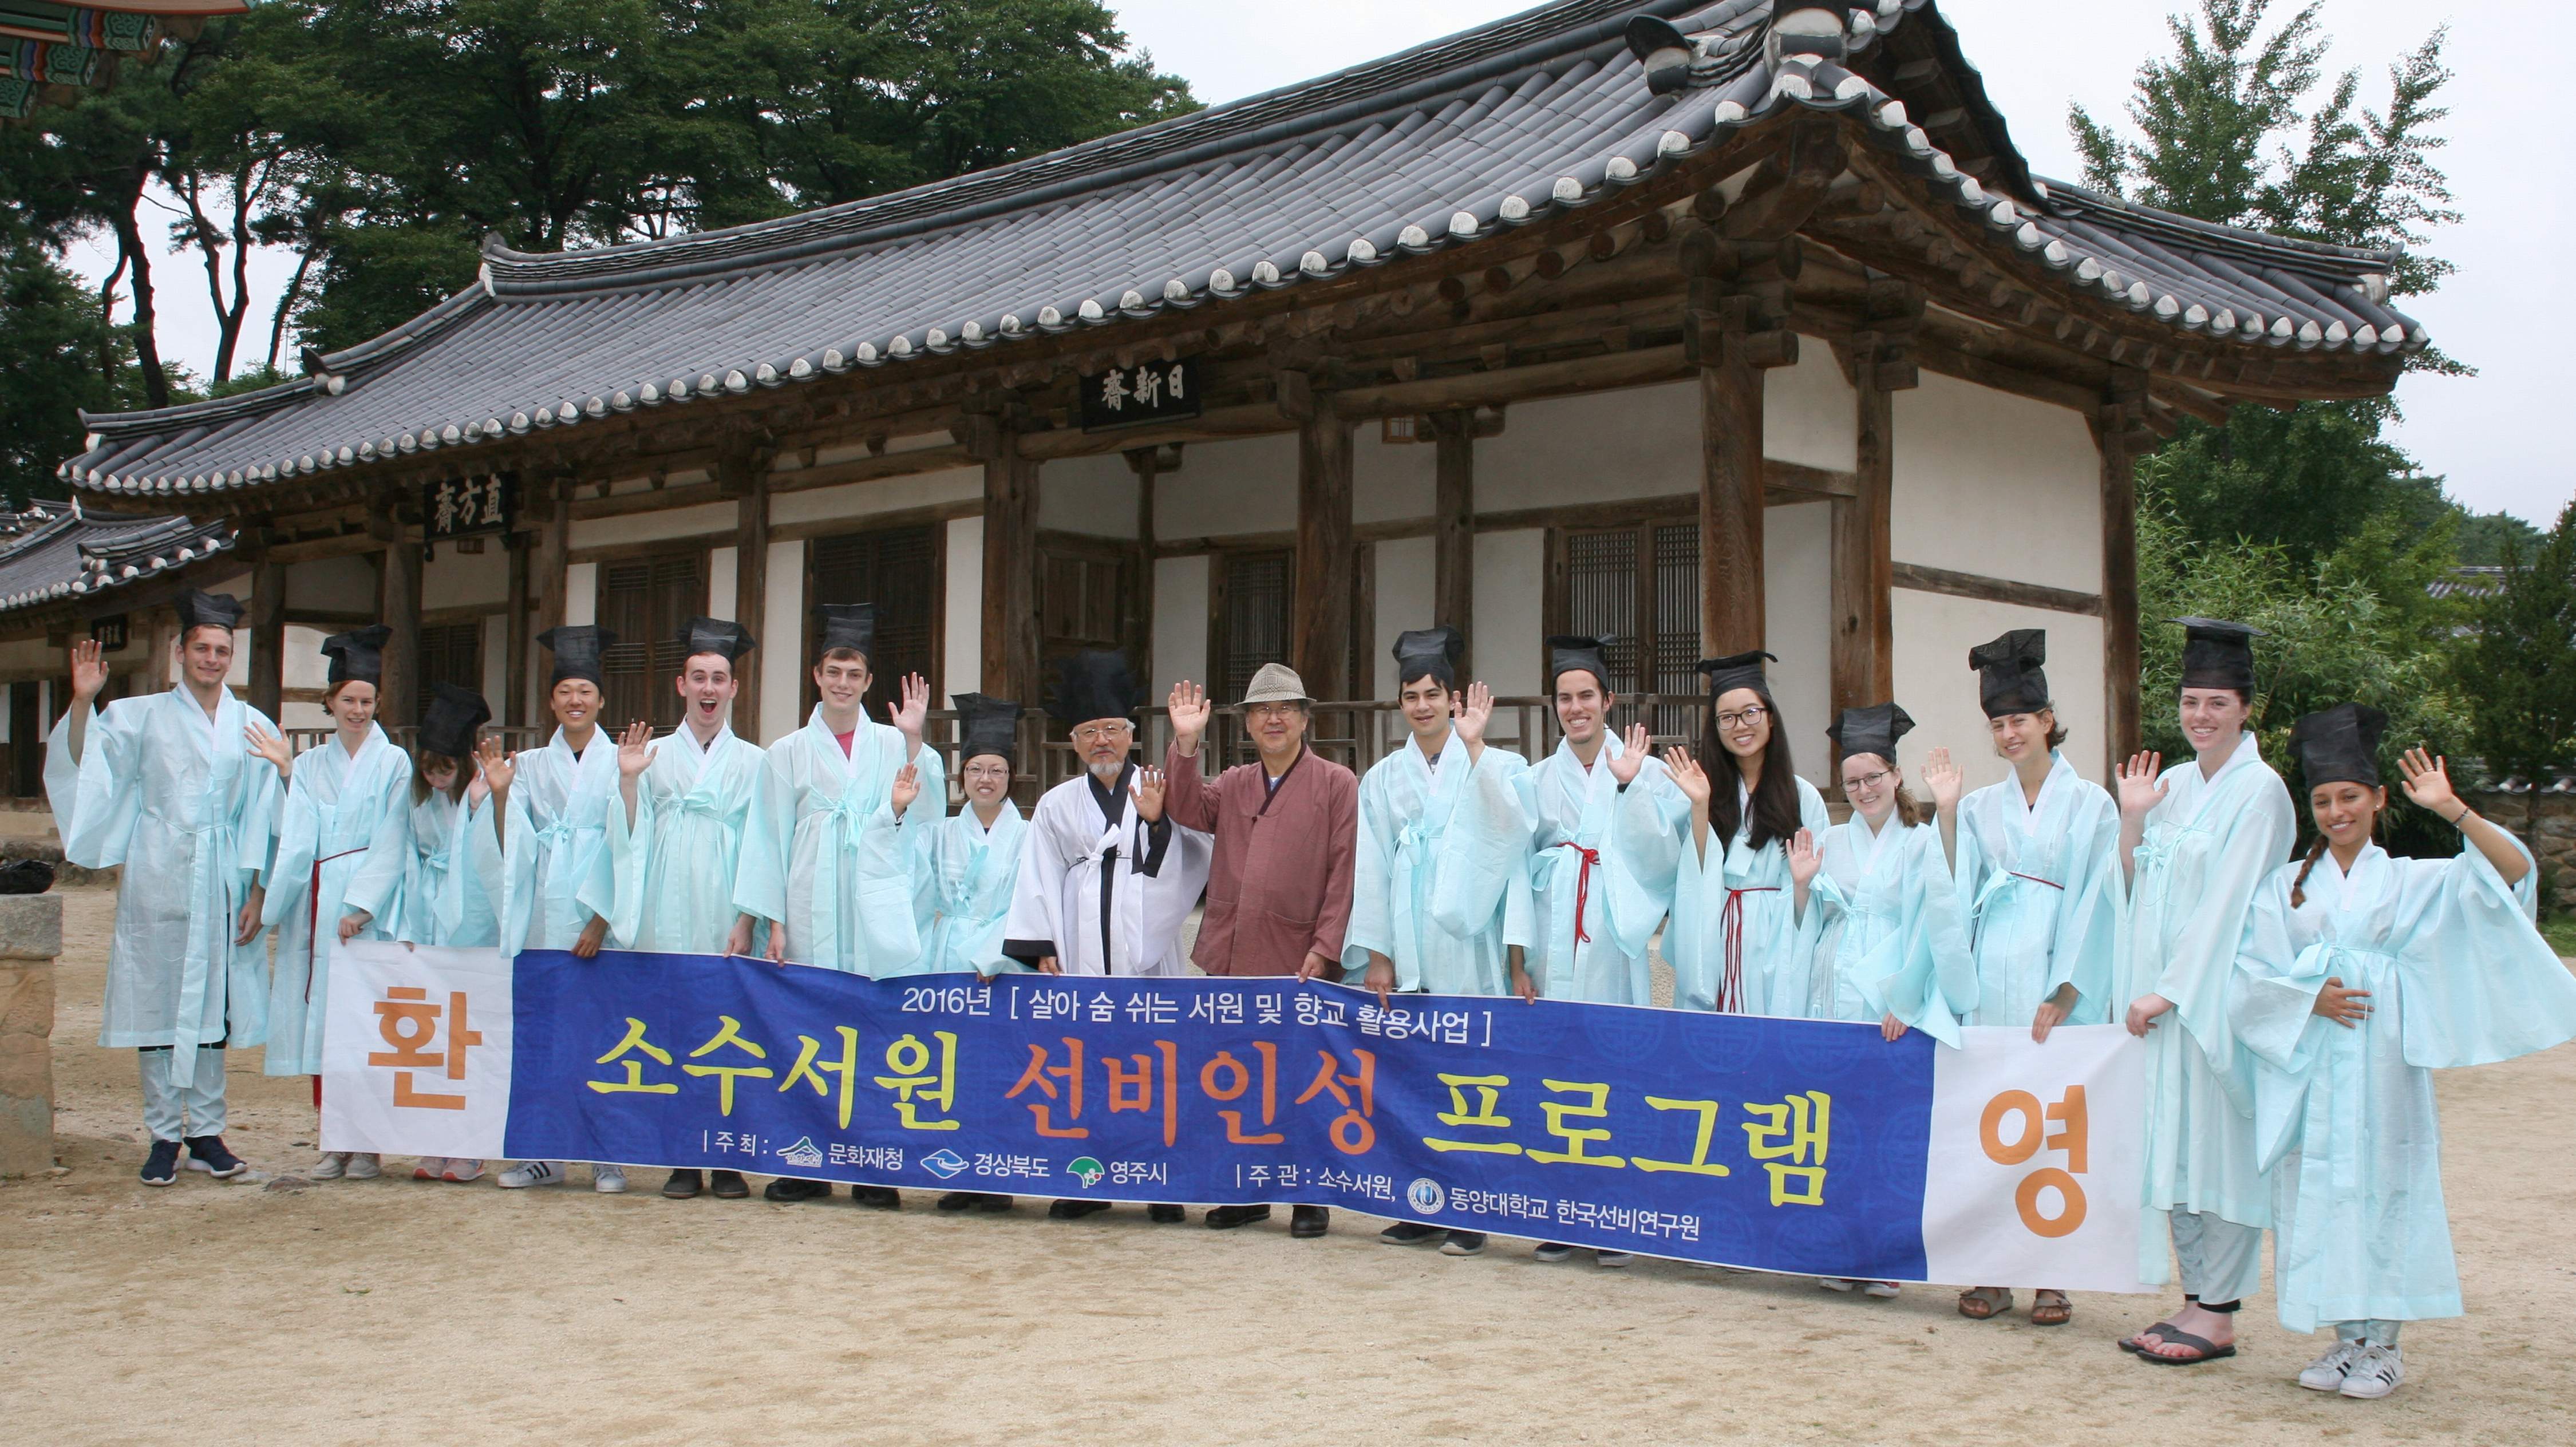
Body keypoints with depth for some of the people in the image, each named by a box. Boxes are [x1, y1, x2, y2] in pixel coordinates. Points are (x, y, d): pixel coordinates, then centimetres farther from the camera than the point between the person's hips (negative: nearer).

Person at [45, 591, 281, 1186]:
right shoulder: (142, 717, 5)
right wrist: (81, 702, -19)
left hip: (221, 885, 1)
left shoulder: (254, 728, 8)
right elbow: (84, 764, -5)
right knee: (156, 1000, 0)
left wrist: (256, 894, 3)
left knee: (212, 1003, 4)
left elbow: (264, 821, 8)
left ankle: (206, 1132, 12)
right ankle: (164, 1136, 7)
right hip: (158, 883, -1)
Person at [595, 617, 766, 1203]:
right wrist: (627, 781, -8)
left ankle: (728, 1160, 3)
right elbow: (632, 841, 7)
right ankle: (684, 1160, 6)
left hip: (727, 923, -1)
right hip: (667, 922, 1)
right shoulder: (654, 756, 12)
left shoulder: (753, 763, 8)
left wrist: (747, 919, -6)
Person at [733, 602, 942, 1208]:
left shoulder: (891, 744, 11)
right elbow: (771, 839, 9)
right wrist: (775, 920, 2)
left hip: (877, 909, 0)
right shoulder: (788, 753, 12)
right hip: (811, 909, 1)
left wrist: (914, 742, -9)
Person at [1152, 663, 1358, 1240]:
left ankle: (1310, 1199, 14)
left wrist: (1325, 946, -12)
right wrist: (1186, 744, -11)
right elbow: (1189, 810, -1)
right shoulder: (1233, 784, 16)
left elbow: (1344, 871, -5)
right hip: (1230, 956, 5)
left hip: (1299, 961, -5)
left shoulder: (1337, 784, 1)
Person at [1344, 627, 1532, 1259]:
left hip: (1470, 949, -3)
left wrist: (1519, 959, -8)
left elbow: (1509, 857, -3)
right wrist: (1377, 954, 1)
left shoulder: (1495, 768, 2)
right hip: (1408, 957, 3)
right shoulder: (1382, 779, 11)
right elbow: (1372, 868, 9)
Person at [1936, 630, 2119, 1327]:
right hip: (1990, 981, 3)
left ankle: (2052, 1276, 5)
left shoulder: (2091, 805, 5)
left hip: (2055, 984, -3)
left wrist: (2065, 993, -11)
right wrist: (1945, 814, 1)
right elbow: (1956, 896, 7)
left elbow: (2095, 906, -2)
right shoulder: (1979, 807, 14)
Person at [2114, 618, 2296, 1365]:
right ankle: (2196, 1296, 18)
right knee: (2172, 1145, 9)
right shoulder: (2170, 783, 11)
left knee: (2216, 1144, -2)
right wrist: (2131, 820, -3)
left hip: (2218, 991, -7)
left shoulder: (2258, 790, -10)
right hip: (2163, 993, 7)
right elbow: (2137, 890, 12)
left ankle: (2219, 1313, 5)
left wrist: (2171, 990, -16)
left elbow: (2228, 902, -15)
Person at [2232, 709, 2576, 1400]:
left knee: (2382, 1183, -2)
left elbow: (2513, 871, -7)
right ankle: (2347, 1338, 13)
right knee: (2319, 1189, 2)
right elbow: (2251, 973, 4)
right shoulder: (2285, 886, 10)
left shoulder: (2413, 881, 7)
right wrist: (2311, 998, -11)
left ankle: (2383, 1345, 7)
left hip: (2381, 1062, -2)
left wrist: (2452, 810, -18)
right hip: (2308, 1064, 2)